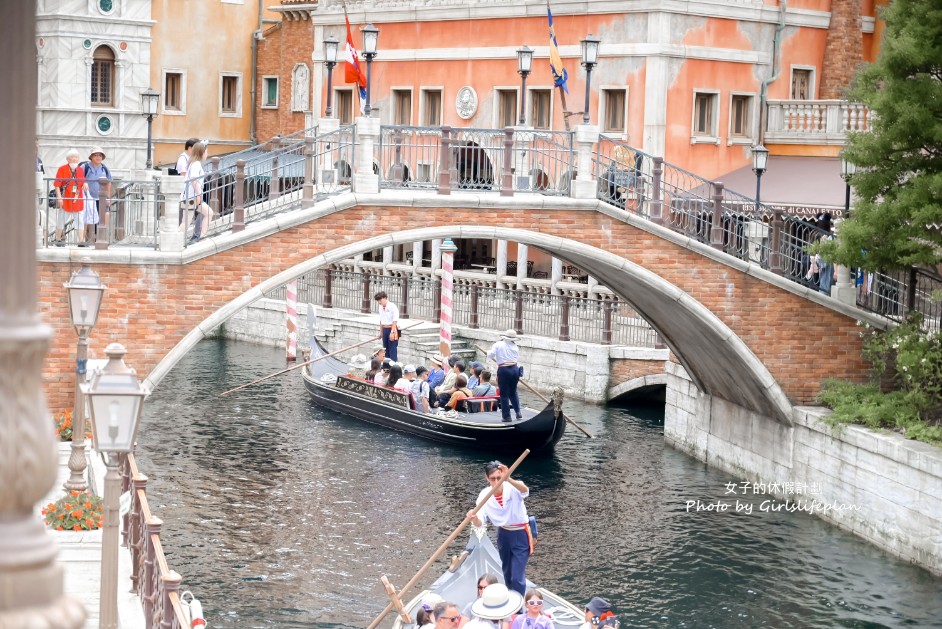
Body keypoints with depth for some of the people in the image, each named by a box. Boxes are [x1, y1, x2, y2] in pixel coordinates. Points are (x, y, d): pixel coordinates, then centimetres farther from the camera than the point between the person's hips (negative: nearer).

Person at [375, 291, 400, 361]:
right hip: (384, 329, 8)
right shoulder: (381, 307, 10)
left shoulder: (392, 307, -13)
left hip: (392, 329, -8)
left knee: (392, 349, -7)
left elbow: (395, 321, -17)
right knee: (386, 349, 12)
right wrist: (381, 331, 16)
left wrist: (392, 332, -21)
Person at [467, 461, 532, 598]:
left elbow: (525, 490, -52)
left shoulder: (512, 489, -26)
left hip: (520, 535, -5)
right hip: (503, 535, 5)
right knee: (507, 573, 25)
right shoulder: (484, 495, -15)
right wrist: (474, 518, -48)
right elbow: (479, 523, -22)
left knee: (517, 577, -10)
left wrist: (508, 479, -71)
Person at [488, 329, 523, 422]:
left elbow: (490, 355, -6)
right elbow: (517, 358, 6)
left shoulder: (498, 345, 0)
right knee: (513, 392, 21)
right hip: (515, 369, 3)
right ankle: (518, 412, 14)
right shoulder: (515, 347, 8)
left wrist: (496, 359, 15)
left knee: (504, 394, 5)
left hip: (504, 370, -3)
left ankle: (506, 416, 6)